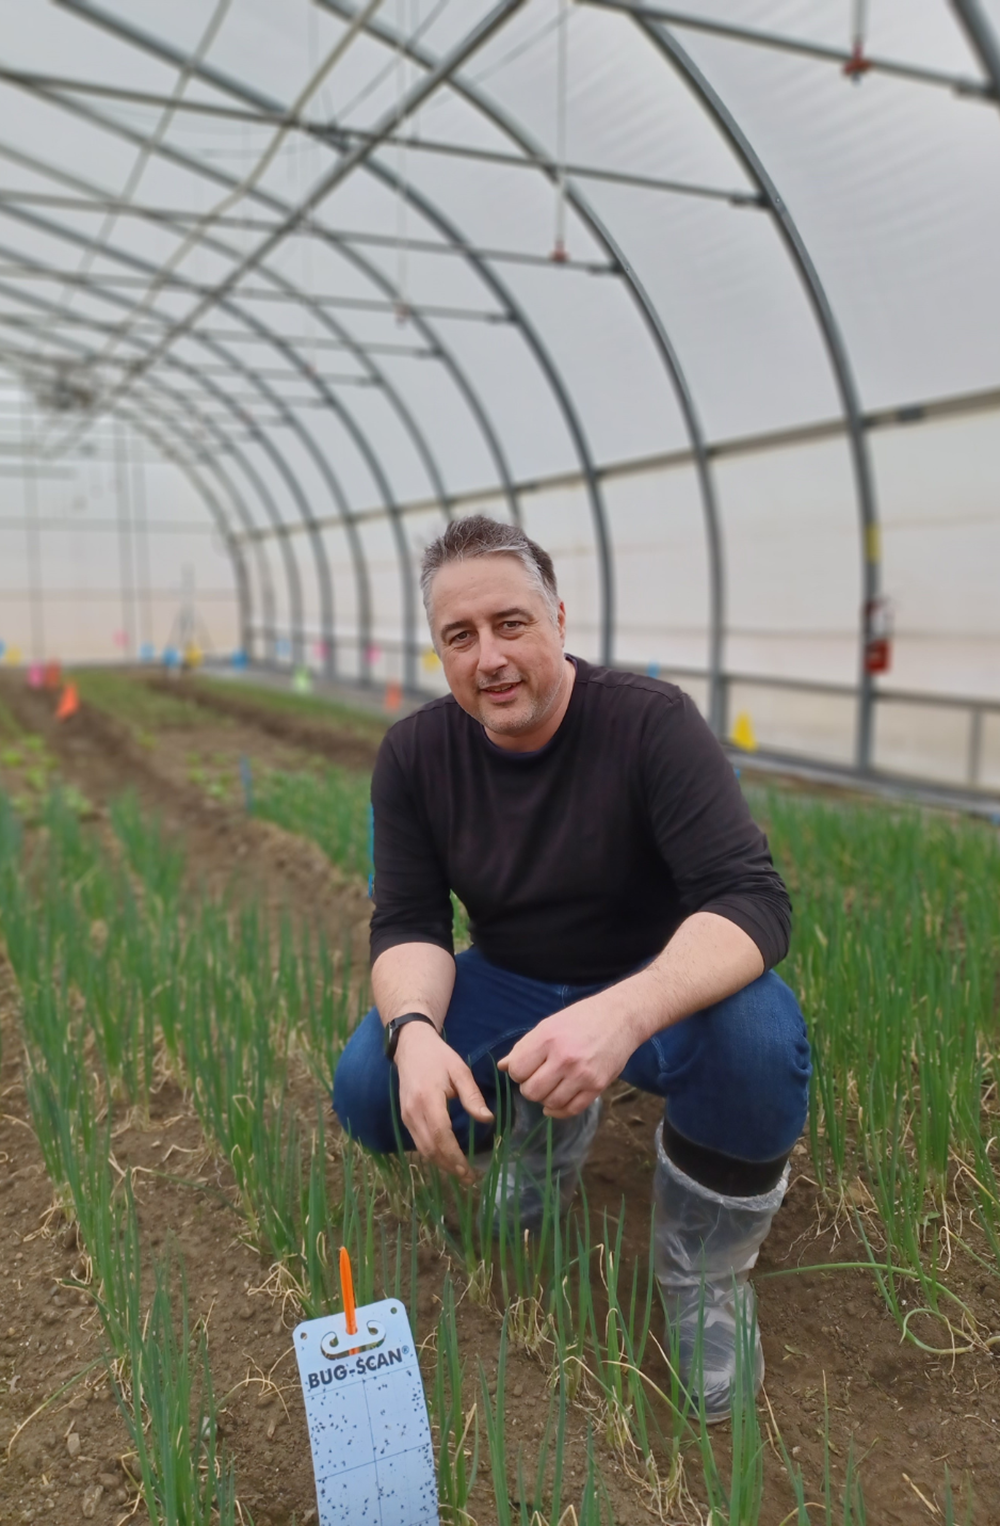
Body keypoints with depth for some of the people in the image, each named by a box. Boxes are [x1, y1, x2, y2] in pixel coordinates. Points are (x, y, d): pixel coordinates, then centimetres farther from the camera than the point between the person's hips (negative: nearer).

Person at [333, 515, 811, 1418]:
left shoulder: (651, 723, -21)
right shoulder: (415, 753, -9)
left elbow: (752, 899, -30)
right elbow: (408, 922, -9)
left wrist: (624, 1012, -50)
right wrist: (413, 1030, -34)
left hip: (656, 985, -3)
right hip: (510, 987, 4)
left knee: (760, 1042, -35)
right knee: (368, 1091, -21)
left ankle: (706, 1276, -4)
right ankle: (545, 1132, 12)